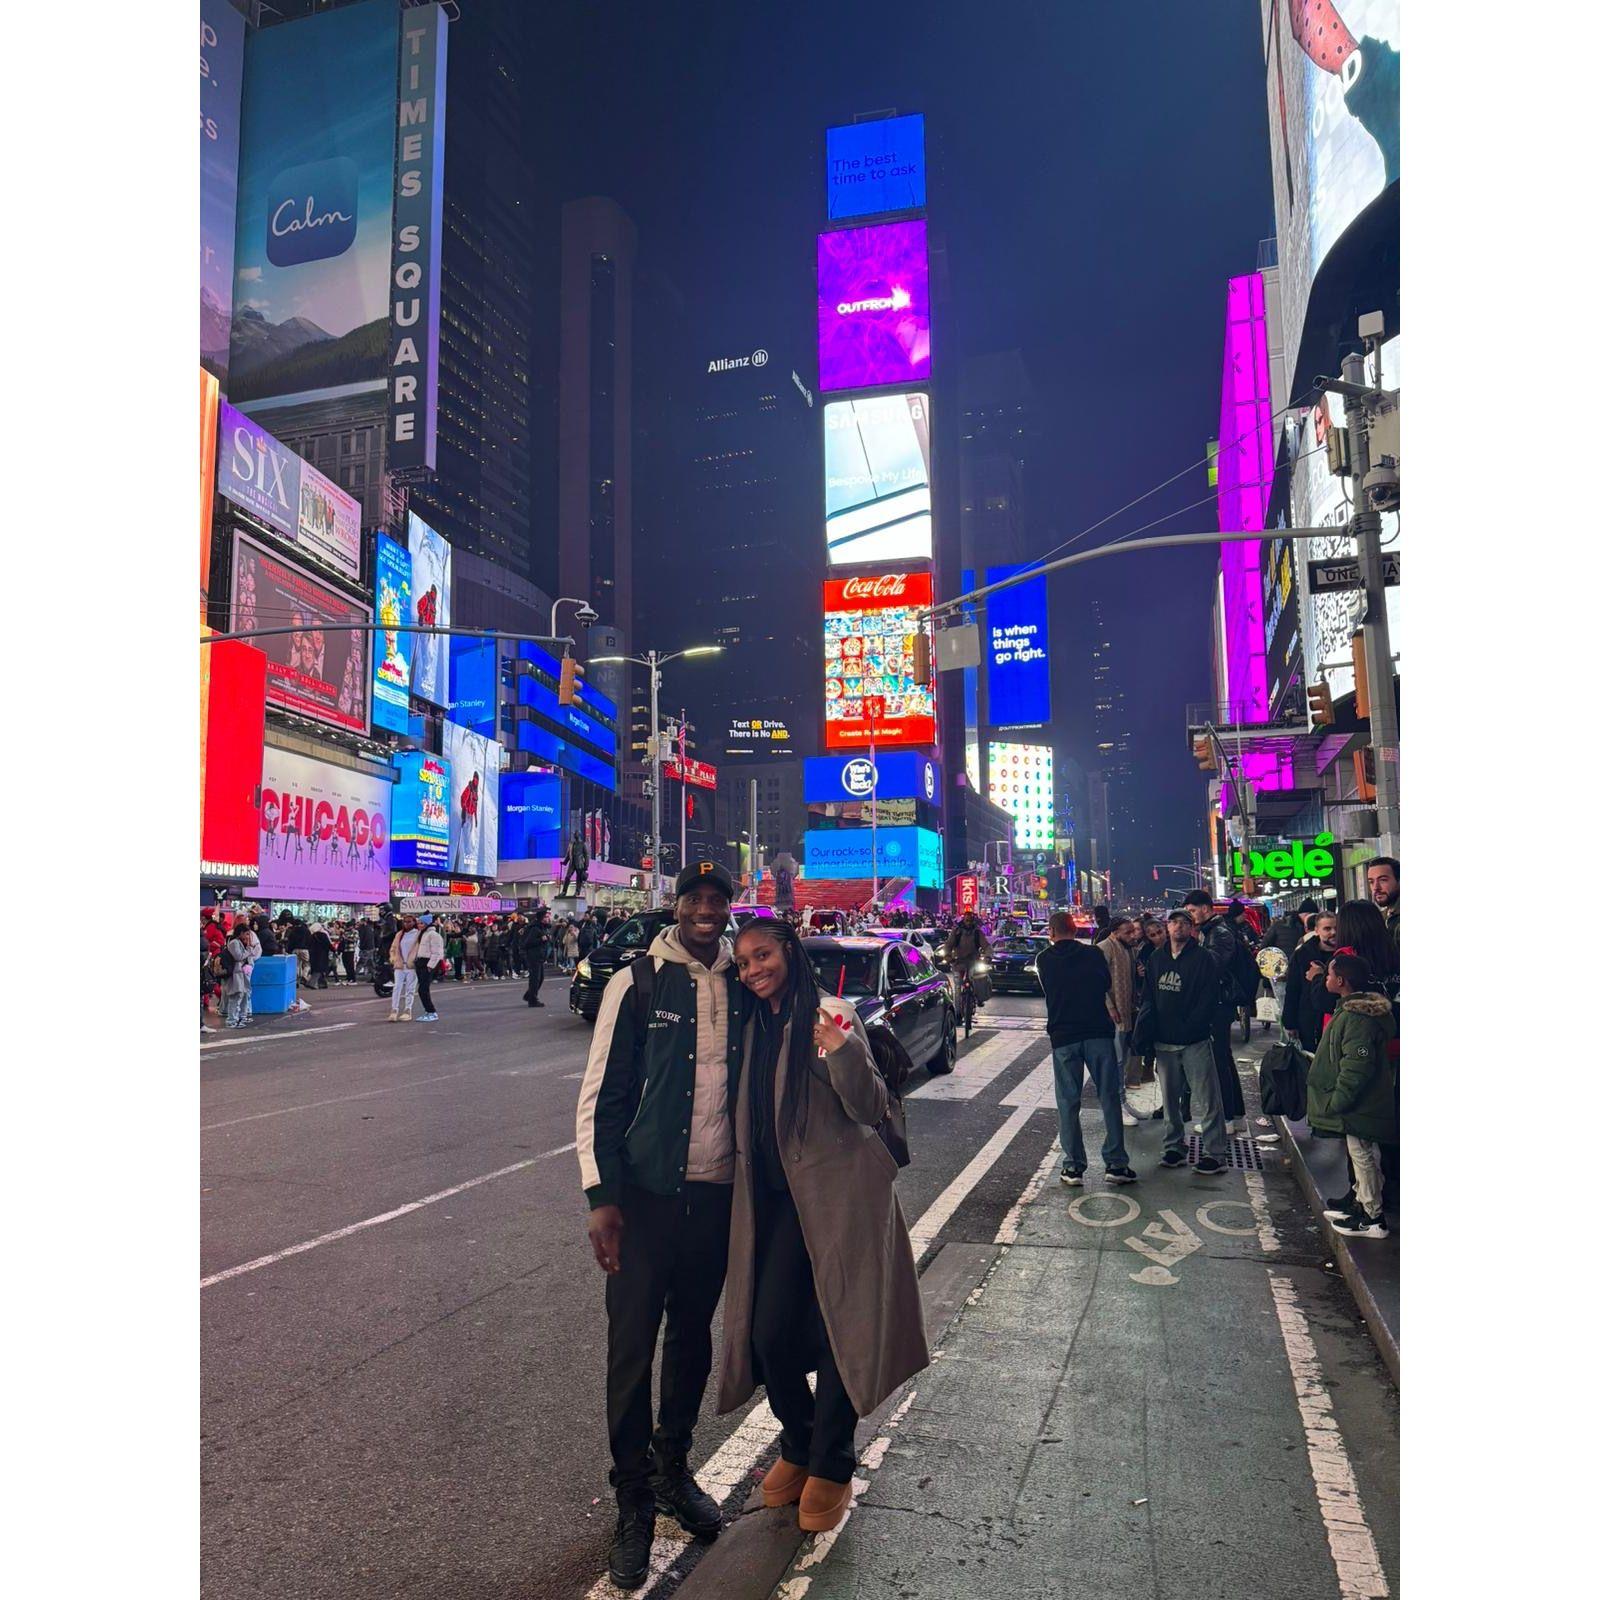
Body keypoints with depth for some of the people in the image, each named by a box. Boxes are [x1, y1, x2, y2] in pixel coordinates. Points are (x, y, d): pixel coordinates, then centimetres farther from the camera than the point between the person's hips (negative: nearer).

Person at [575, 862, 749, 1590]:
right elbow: (601, 1093, -6)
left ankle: (672, 1468, 38)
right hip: (647, 1196, -3)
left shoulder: (742, 984, 2)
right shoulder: (638, 982, -8)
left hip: (720, 1195, 4)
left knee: (693, 1338, 18)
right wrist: (601, 1196, -11)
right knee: (631, 1347, 3)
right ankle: (633, 1503, 21)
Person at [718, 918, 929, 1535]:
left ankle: (831, 1467, 23)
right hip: (773, 1199, 5)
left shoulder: (829, 1016, -10)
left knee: (841, 1332, 3)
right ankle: (797, 1446, 31)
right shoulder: (752, 1027, 8)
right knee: (769, 1333, 6)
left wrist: (841, 1052, -31)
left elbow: (872, 1110, -15)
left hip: (837, 1194, -5)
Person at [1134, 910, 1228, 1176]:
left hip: (1195, 1042, -5)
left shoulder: (1202, 959, -4)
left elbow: (1207, 1001, -10)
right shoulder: (1157, 960, 11)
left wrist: (1189, 1027, -16)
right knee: (1170, 1099, 13)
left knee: (1205, 1100, -3)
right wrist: (1143, 1033, 2)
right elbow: (1149, 1000, 12)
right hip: (1163, 1042, 5)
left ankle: (1214, 1154, 3)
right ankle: (1173, 1147, 24)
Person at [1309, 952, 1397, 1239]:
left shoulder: (1357, 1017, -26)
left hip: (1360, 1104, -10)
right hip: (1360, 1102, 10)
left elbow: (1357, 1065, -28)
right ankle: (1360, 1201, 33)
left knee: (1362, 1154, 1)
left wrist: (1338, 1100, -22)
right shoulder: (1350, 1008, 8)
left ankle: (1373, 1217, 11)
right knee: (1360, 1154, 20)